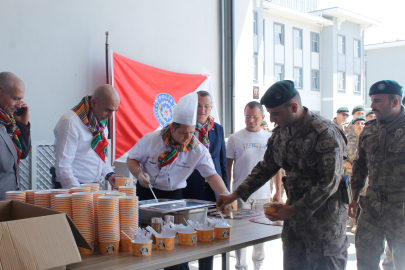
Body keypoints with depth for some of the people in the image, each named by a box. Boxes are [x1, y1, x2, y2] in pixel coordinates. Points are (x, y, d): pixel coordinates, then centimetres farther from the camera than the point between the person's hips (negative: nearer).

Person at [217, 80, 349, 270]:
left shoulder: (325, 133, -19)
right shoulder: (280, 133, 5)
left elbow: (330, 181, -20)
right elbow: (266, 168, 14)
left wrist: (294, 209, -18)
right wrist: (236, 195, 7)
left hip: (323, 216, -7)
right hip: (293, 214, 7)